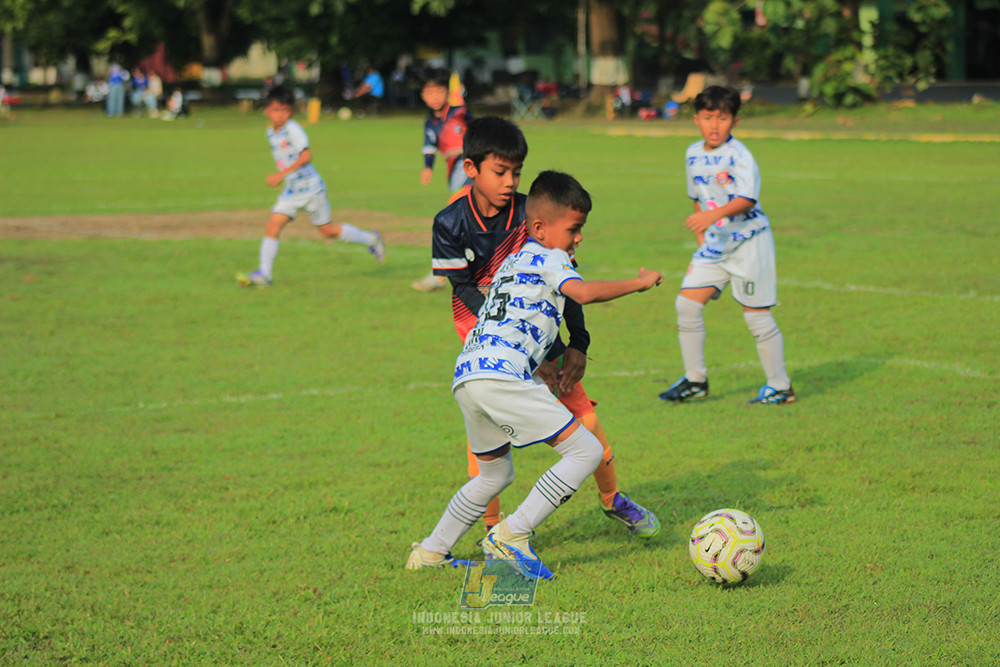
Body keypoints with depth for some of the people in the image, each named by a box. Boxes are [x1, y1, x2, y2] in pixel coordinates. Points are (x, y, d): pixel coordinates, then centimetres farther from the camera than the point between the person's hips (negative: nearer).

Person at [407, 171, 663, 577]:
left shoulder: (512, 261, 31)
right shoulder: (549, 258, 4)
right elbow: (583, 293, -14)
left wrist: (543, 368, 41)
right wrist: (638, 283, -4)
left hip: (465, 375, 9)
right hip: (502, 377, -9)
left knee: (495, 474, 29)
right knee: (586, 451, -7)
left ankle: (430, 552, 31)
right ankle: (511, 535, -11)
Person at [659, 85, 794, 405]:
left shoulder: (738, 156, -16)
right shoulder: (693, 154, 7)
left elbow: (747, 199, -27)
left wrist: (714, 215, -41)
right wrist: (701, 234, 14)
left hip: (748, 240, -7)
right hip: (715, 243, 7)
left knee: (757, 315, -3)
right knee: (687, 303, -2)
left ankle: (780, 387, 11)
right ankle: (695, 379, 11)